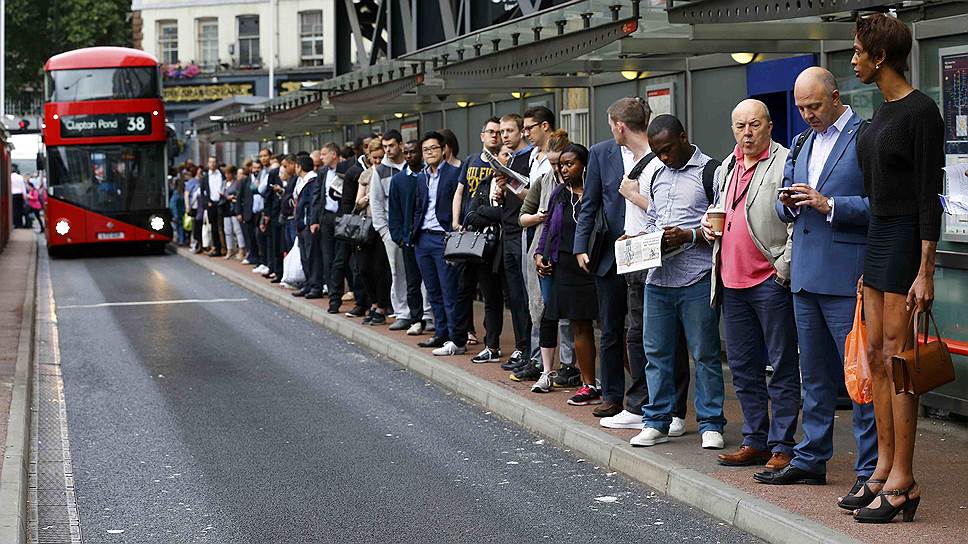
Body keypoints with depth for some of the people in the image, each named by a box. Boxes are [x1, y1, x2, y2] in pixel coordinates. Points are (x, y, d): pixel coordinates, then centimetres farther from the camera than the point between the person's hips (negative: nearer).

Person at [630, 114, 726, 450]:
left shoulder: (709, 171, -4)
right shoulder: (657, 176, 18)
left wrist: (688, 236, -19)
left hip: (696, 279, -6)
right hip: (658, 277, 6)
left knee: (705, 354, 1)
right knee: (656, 352, 8)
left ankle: (710, 425, 8)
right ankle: (656, 422, 17)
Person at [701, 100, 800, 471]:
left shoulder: (786, 163, -7)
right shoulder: (726, 169, 17)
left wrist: (783, 268, -17)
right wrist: (707, 226, 9)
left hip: (771, 282, -8)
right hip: (732, 281, 8)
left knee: (782, 367, -1)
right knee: (743, 368, 13)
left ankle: (781, 447, 3)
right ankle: (755, 441, 22)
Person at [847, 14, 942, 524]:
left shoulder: (920, 111, -14)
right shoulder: (883, 110, 13)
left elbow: (929, 195, -17)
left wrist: (925, 271, -20)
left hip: (905, 238, -9)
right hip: (877, 236, 9)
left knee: (896, 357, -7)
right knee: (876, 354, 10)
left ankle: (903, 482, -3)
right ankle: (884, 468, 16)